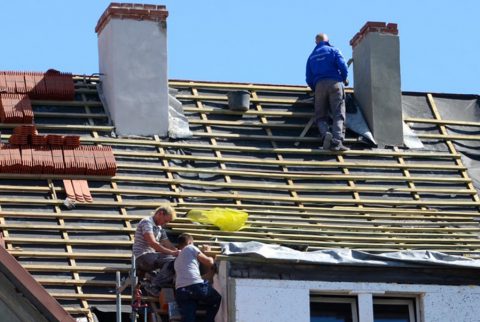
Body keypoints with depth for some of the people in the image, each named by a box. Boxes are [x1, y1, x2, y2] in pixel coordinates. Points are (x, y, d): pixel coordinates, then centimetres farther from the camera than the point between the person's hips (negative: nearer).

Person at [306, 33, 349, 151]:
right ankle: (337, 140, -30)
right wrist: (344, 79, 16)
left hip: (319, 85, 3)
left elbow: (309, 79, 17)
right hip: (335, 83, -3)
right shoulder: (332, 50, 11)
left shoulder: (311, 56, 22)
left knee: (320, 116, 5)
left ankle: (325, 133, -27)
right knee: (338, 115, -9)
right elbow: (343, 66, -2)